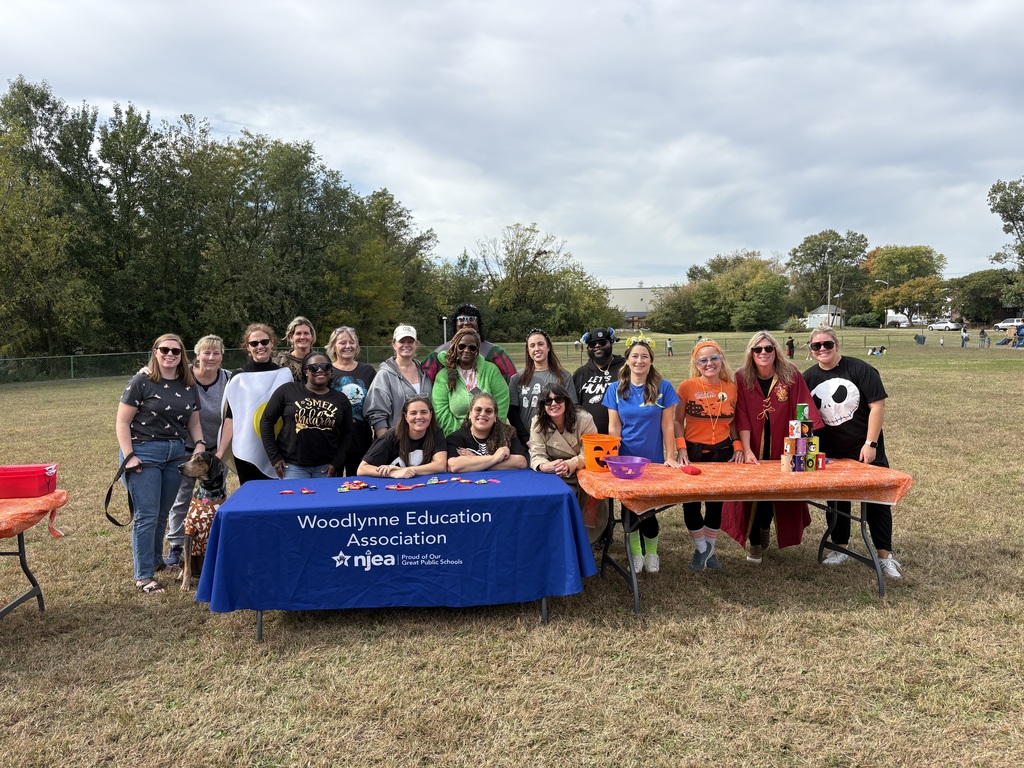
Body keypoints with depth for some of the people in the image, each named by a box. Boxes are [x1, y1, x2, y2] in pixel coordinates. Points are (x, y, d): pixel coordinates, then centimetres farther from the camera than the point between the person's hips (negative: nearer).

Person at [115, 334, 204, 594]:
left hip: (176, 455, 5)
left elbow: (193, 422, 15)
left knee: (163, 513, 13)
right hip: (144, 454, -5)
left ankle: (155, 560, 33)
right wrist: (128, 456, -13)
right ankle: (143, 576, 6)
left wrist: (199, 443, -3)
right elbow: (122, 422, -6)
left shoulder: (188, 386, 9)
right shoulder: (141, 382, -7)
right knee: (147, 516, -4)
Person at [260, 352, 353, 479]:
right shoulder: (288, 391, -1)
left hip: (325, 468, 2)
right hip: (292, 465, -2)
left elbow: (346, 434, 10)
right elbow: (266, 421, 2)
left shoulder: (341, 399, 7)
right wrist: (274, 457, -3)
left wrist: (336, 463, -1)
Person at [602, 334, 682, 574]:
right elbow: (614, 427, -2)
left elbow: (667, 425, -4)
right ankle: (635, 551, 27)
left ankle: (652, 552, 27)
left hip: (654, 460, -1)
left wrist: (670, 456, -6)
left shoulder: (663, 387, -6)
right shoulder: (616, 389, -2)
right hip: (625, 461, 1)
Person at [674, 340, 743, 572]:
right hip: (694, 452, -2)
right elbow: (677, 421, -2)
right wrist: (681, 448, -12)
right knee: (690, 503, 1)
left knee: (716, 503, 11)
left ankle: (709, 550, 30)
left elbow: (732, 422, 11)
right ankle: (701, 549, 23)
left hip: (723, 452, 2)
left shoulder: (731, 387, 1)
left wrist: (737, 446, -1)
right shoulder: (687, 386, -7)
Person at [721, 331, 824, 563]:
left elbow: (804, 411, -11)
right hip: (753, 449, -1)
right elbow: (742, 418, -11)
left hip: (781, 448, 1)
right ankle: (755, 543, 21)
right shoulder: (742, 378, -8)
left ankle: (765, 528, 38)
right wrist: (746, 451, -19)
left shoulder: (791, 375, -8)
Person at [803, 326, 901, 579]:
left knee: (877, 499, 2)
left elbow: (877, 406, -12)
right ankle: (841, 548, 28)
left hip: (865, 448, -3)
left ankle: (885, 554, 13)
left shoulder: (859, 369, -11)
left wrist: (870, 444, -15)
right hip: (829, 453, 4)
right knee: (836, 500, 13)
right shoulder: (808, 377, 1)